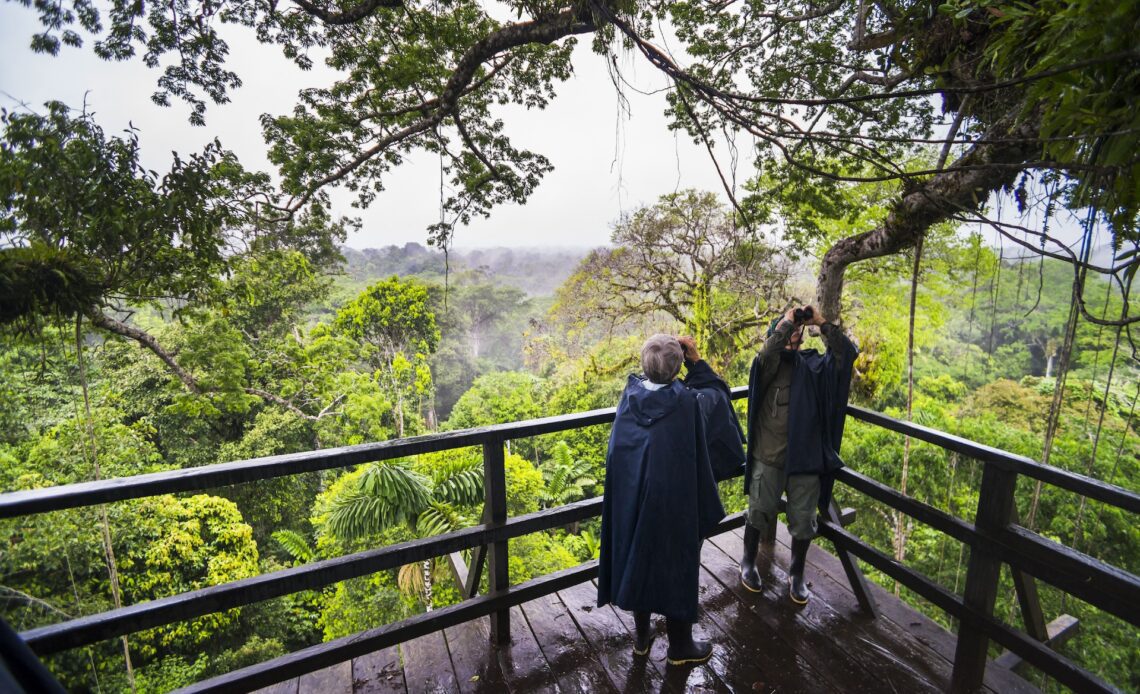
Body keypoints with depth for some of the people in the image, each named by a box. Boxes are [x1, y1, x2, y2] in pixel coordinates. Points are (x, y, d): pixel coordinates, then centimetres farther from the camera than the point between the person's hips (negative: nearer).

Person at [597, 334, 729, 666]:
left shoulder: (630, 393, -9)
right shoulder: (686, 401, -19)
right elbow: (698, 462, -12)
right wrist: (706, 511, 0)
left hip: (630, 496, 4)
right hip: (673, 501, -4)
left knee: (639, 560, 20)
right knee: (676, 566, 15)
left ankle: (641, 635, 39)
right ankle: (680, 646, 34)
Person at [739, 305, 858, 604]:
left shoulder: (813, 364, 7)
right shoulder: (769, 364, -3)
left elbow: (847, 352, -5)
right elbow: (767, 352, -26)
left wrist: (821, 322, -7)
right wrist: (787, 320, -15)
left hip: (806, 459, 3)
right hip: (769, 458, -2)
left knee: (803, 521, 12)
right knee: (759, 514, 10)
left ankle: (796, 574, 35)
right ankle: (748, 563, 34)